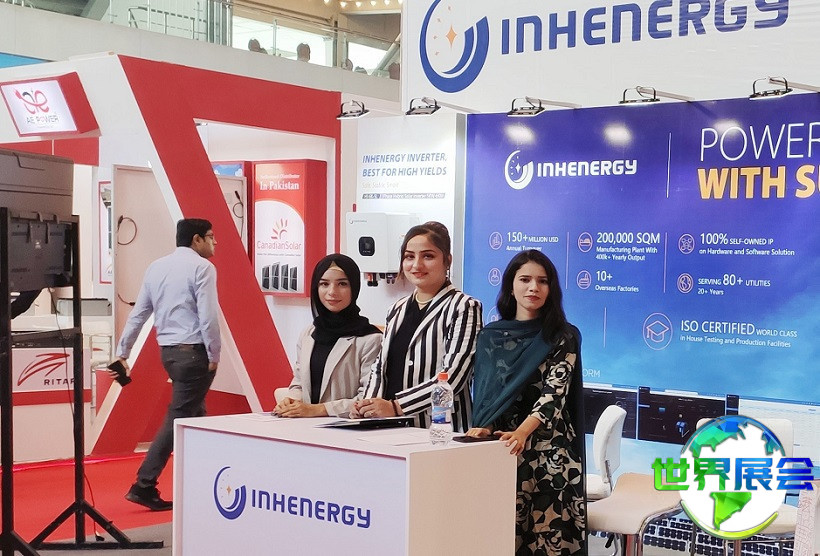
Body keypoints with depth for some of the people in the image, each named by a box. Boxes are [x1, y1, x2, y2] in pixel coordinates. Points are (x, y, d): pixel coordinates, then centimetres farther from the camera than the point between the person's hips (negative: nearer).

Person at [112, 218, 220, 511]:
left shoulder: (156, 267, 12)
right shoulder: (201, 267, -10)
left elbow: (138, 313, 12)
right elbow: (208, 316, -17)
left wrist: (122, 353, 15)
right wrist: (214, 354, -8)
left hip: (168, 350, 8)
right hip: (193, 351, -8)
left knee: (195, 414, 17)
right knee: (178, 418, -3)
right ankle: (143, 486, -4)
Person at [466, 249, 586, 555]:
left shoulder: (563, 337, -1)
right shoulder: (490, 336, 10)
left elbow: (554, 394, -12)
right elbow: (482, 392, 8)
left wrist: (520, 433, -27)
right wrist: (482, 428, -12)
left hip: (546, 452, -3)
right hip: (497, 449, 3)